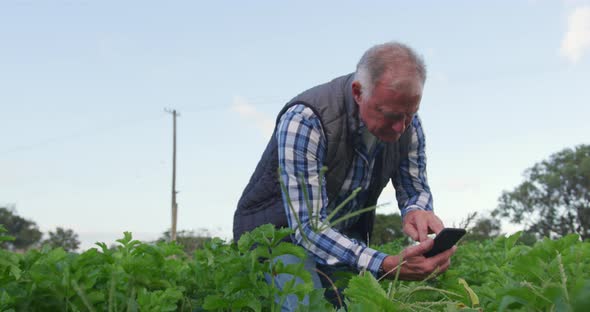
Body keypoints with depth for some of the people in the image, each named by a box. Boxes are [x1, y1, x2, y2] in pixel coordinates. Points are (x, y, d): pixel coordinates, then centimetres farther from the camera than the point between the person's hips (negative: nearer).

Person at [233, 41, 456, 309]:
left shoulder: (407, 123, -13)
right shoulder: (304, 120, -32)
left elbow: (416, 188, 1)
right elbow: (307, 226, -35)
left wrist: (417, 211, -26)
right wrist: (387, 266, -47)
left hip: (346, 235, 5)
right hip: (279, 229, -5)